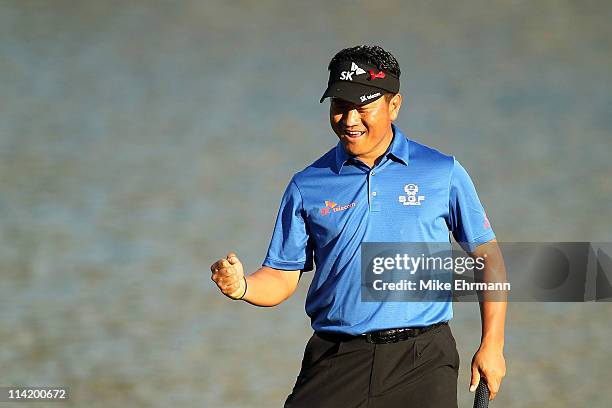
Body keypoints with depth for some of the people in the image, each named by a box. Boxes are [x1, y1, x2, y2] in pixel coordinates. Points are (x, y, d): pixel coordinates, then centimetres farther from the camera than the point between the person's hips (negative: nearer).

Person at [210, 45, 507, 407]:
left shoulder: (442, 173, 5)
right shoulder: (307, 186, 8)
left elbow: (487, 255, 9)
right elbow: (282, 278, 10)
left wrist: (492, 345, 3)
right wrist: (242, 286, -12)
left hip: (422, 361, -1)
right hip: (336, 361, 1)